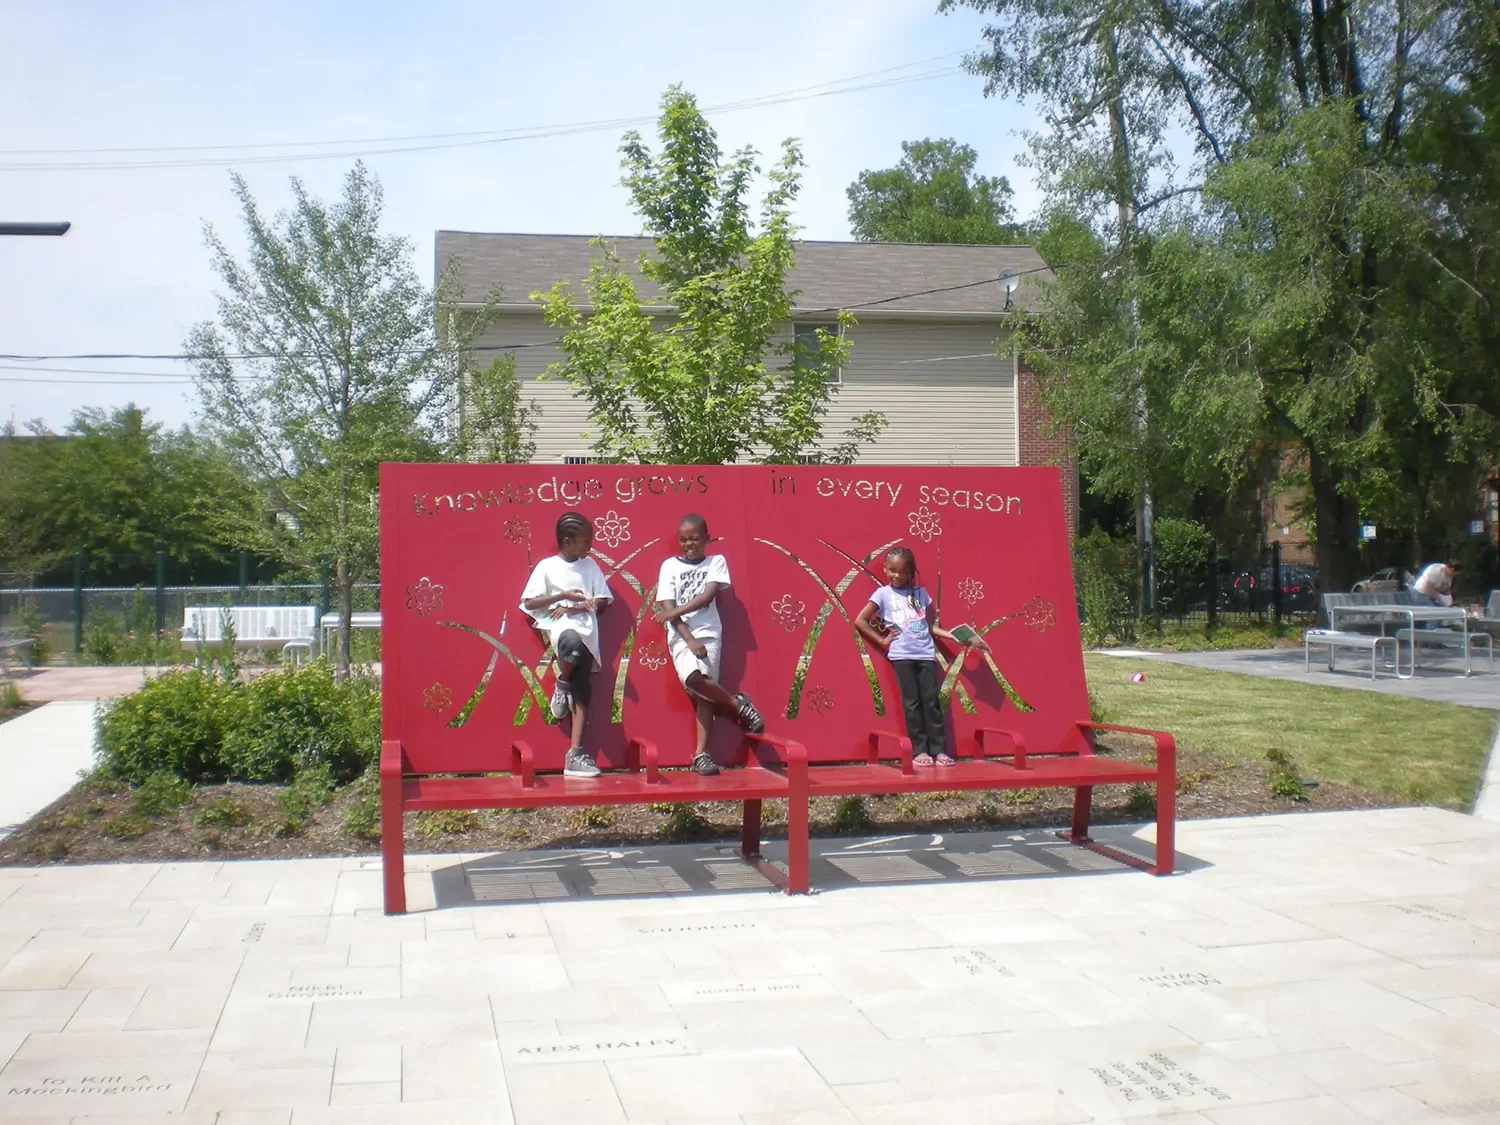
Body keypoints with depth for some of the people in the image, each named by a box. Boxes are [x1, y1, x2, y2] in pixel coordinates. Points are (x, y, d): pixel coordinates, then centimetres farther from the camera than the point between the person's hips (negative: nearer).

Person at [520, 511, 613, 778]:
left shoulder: (590, 565, 13)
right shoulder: (547, 566, 3)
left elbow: (602, 601, 10)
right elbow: (528, 603, -1)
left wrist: (573, 607, -5)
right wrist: (563, 595, -10)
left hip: (586, 630, 4)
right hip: (559, 626, -4)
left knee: (582, 690, -7)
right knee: (573, 642, -40)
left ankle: (575, 754, -8)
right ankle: (562, 685, -7)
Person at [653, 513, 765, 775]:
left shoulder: (716, 562, 9)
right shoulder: (670, 566, 8)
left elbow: (707, 596, -5)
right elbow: (668, 608, 0)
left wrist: (675, 612, -15)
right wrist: (690, 640, -11)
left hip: (708, 634, 0)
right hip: (681, 636, 0)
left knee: (704, 692, -15)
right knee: (694, 678, -25)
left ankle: (701, 753, -4)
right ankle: (738, 704, -5)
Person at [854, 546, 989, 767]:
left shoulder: (920, 593, 13)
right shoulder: (883, 594, 4)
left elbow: (930, 625, 15)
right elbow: (860, 621, 2)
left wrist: (954, 637, 3)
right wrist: (882, 641, -1)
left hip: (926, 654, 3)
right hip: (902, 655, -2)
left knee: (931, 701, 0)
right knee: (912, 703, -2)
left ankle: (939, 750, 2)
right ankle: (919, 751, 2)